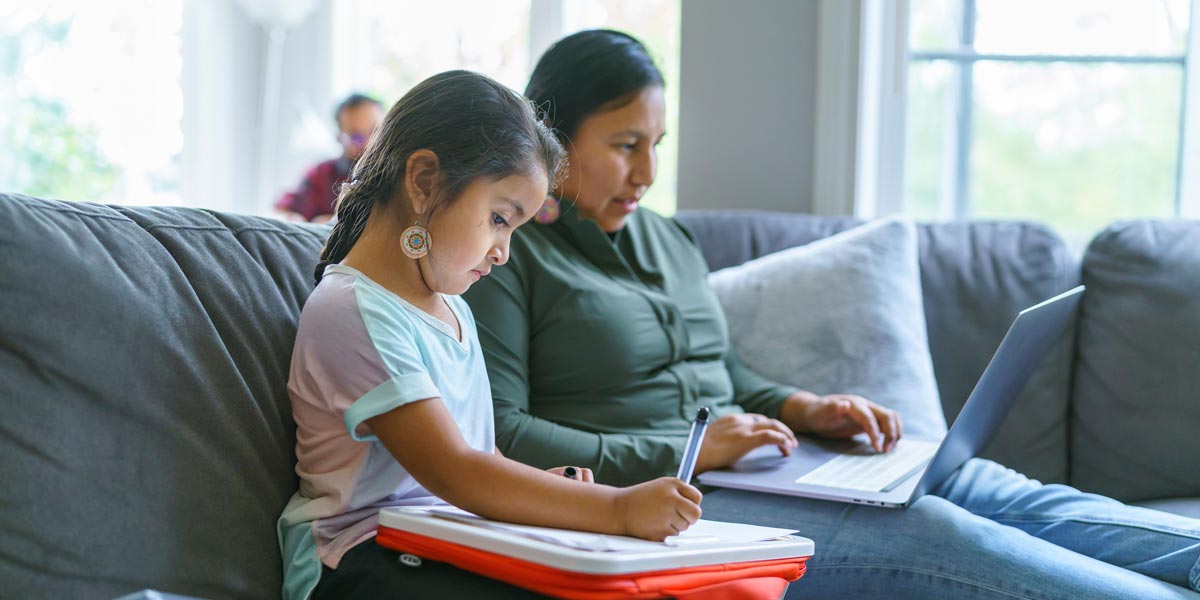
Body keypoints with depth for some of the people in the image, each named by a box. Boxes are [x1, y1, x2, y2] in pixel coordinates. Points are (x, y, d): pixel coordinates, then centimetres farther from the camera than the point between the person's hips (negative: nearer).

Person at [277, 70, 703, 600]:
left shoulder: (452, 310, 19)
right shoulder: (351, 312, -14)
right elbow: (454, 472, -22)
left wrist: (543, 486, 5)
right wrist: (618, 509, -26)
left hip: (457, 546, 9)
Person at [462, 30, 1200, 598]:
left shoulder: (670, 242, 21)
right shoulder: (507, 254, -5)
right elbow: (500, 434, -14)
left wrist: (803, 409, 6)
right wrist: (681, 454, -18)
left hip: (744, 470, 8)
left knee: (983, 488, -12)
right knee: (927, 530, -26)